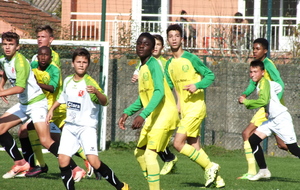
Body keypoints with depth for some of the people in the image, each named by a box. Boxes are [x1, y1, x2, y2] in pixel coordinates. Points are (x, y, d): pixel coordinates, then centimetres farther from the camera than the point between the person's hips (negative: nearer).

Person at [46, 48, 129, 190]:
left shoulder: (89, 82, -12)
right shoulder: (68, 81, 7)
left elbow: (104, 102, -25)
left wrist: (96, 92, -42)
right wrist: (51, 110, 22)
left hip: (87, 126, -6)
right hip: (70, 126, 6)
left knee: (93, 161, -19)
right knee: (63, 161, -6)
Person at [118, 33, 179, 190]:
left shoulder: (153, 65, -15)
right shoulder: (142, 68, 14)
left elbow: (159, 92, -28)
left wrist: (142, 115, -37)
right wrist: (127, 113, 16)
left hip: (164, 115, -10)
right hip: (152, 117, 10)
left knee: (150, 154, -17)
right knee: (139, 153, 16)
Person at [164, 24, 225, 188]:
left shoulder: (191, 58, -7)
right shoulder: (169, 65, 12)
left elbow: (210, 75, -6)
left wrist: (197, 85, -22)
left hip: (196, 106, -7)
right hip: (183, 109, 7)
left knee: (178, 143, -16)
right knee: (194, 149, 6)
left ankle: (210, 167, -5)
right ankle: (216, 179, 15)